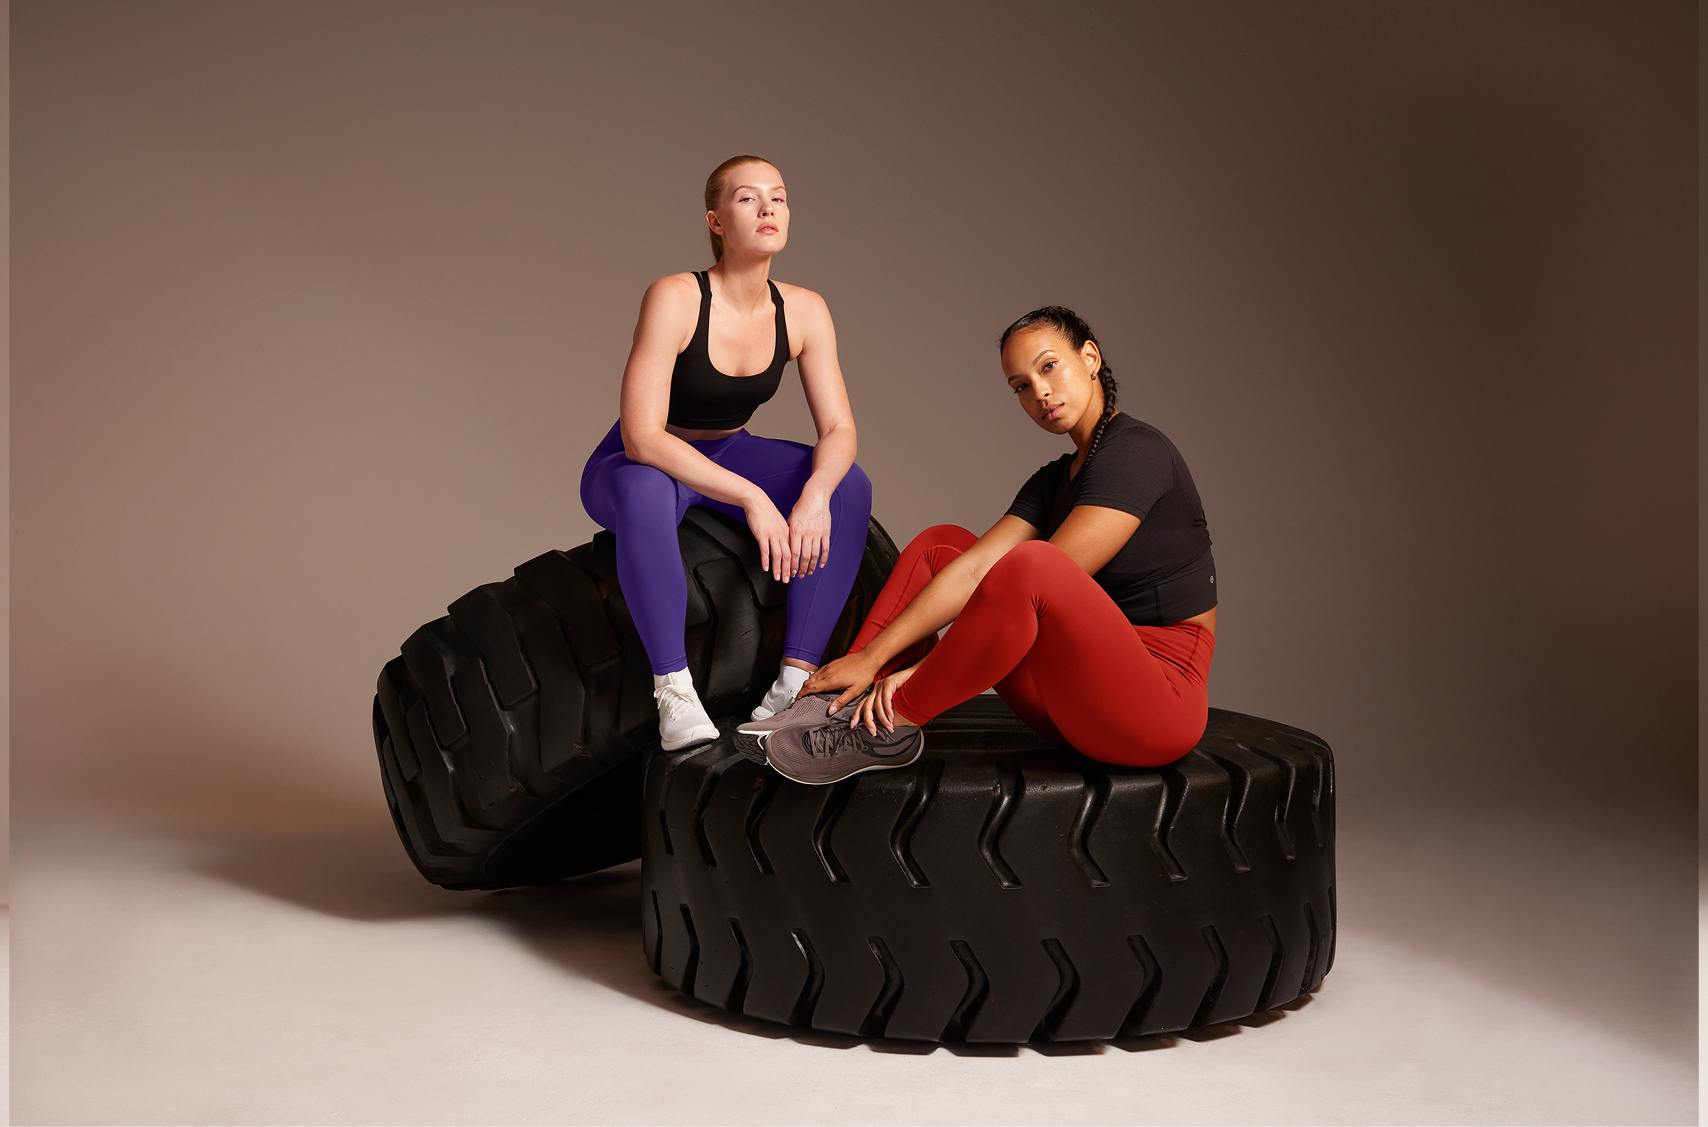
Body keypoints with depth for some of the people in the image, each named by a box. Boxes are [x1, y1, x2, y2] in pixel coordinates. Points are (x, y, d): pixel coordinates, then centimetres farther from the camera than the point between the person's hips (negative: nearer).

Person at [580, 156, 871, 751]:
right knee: (645, 489, -41)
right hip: (636, 465, -5)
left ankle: (796, 678, -21)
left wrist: (814, 494, -34)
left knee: (850, 484, -19)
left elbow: (839, 429, -12)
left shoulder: (804, 311, -11)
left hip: (727, 456, 5)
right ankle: (675, 693, -34)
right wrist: (750, 496, -39)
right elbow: (641, 438, -34)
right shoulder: (674, 299, -26)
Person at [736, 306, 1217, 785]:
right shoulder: (1052, 482, 15)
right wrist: (871, 657, -11)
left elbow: (1036, 581, -19)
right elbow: (976, 568, 1)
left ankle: (889, 729, -17)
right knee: (940, 544, 6)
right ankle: (828, 703, -7)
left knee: (1028, 562, -34)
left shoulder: (1135, 451, -12)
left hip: (1161, 701, -8)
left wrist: (918, 669, -19)